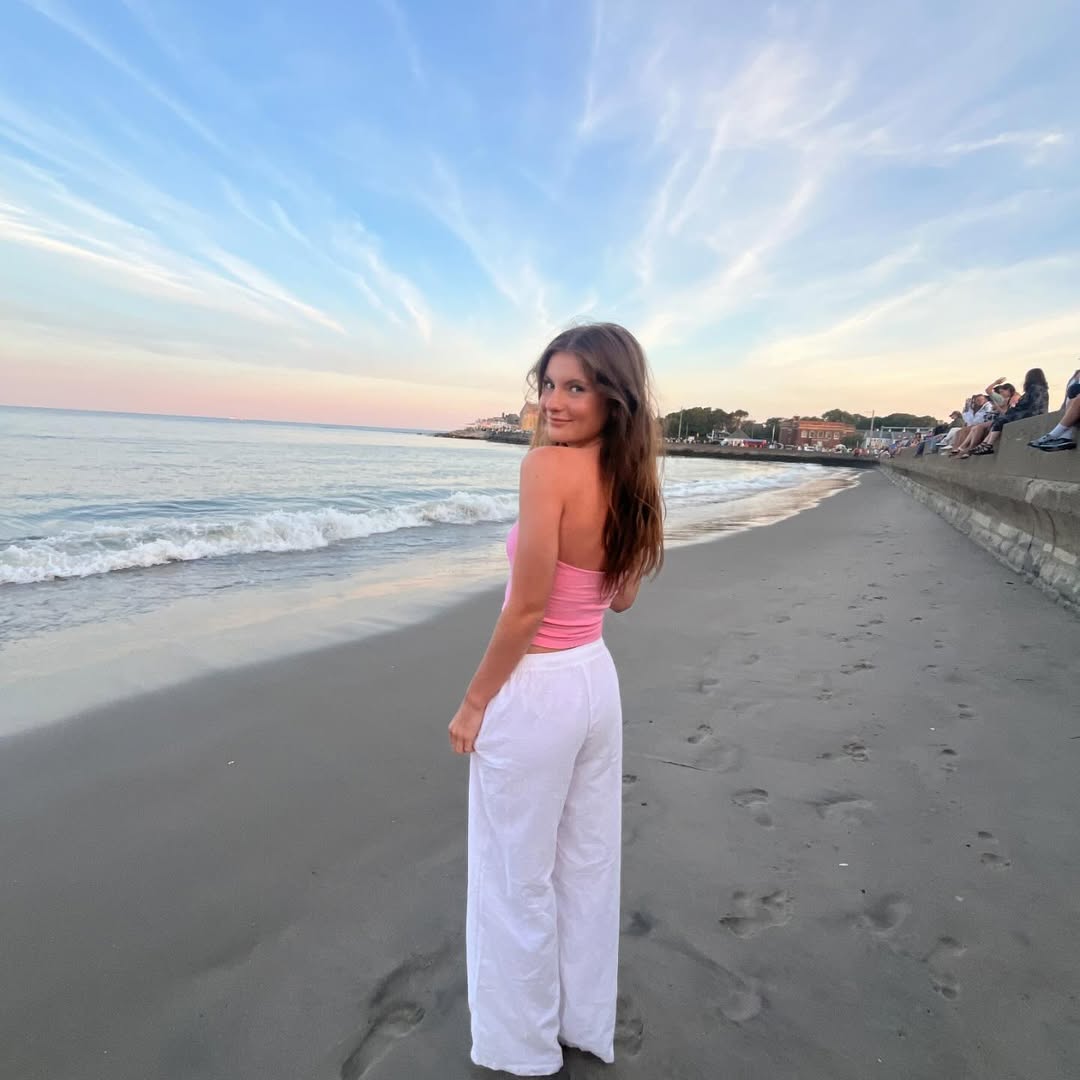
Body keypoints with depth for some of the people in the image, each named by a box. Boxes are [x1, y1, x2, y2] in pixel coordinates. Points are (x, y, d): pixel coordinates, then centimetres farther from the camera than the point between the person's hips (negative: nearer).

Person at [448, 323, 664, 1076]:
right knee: (588, 864, 23)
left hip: (534, 691, -8)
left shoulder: (549, 464, -21)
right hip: (596, 680, 8)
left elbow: (528, 607, -22)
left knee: (517, 880, 14)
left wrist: (474, 701, -10)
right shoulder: (628, 476, 1)